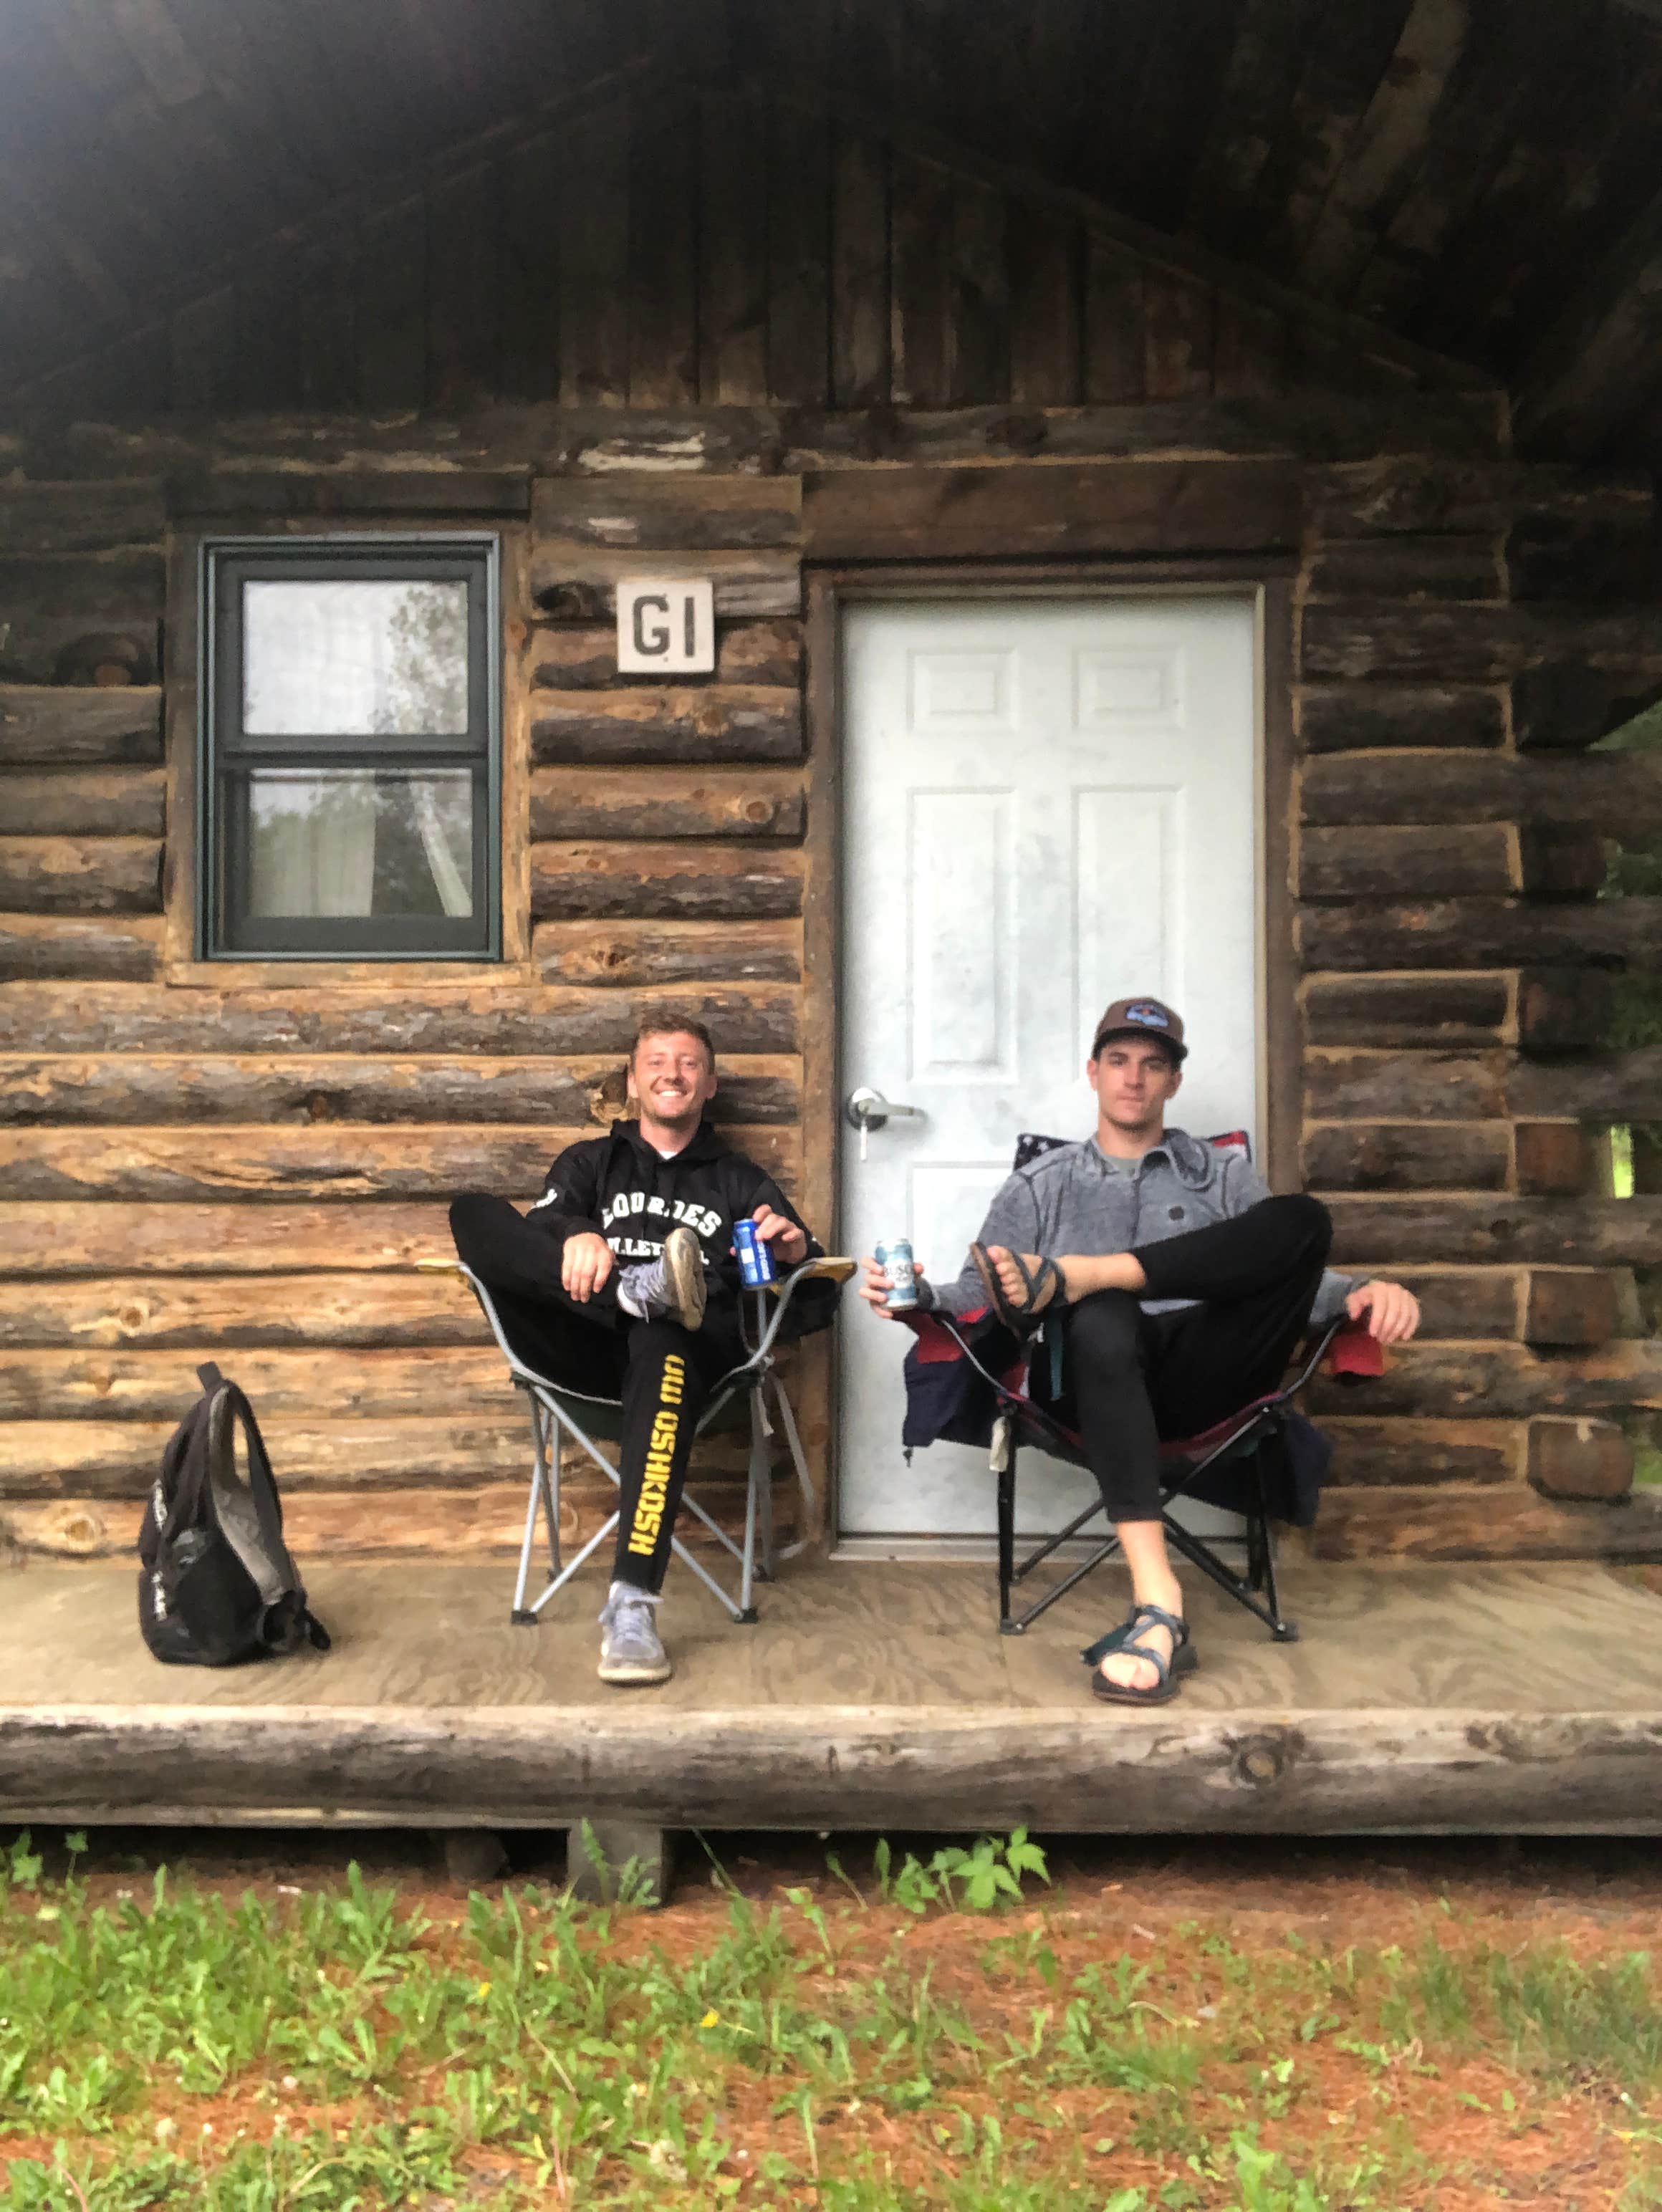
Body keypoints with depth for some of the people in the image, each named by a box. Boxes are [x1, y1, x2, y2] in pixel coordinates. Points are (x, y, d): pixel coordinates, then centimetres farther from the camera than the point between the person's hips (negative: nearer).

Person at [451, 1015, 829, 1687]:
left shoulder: (742, 1182, 24)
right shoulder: (589, 1162, 27)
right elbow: (540, 1233, 3)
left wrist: (797, 1253, -11)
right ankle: (640, 1289, -38)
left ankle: (631, 1606, -48)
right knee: (473, 1212, -18)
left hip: (689, 1349, -1)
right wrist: (576, 1236, -21)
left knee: (662, 1342, -41)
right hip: (589, 1351, 2)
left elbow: (815, 1303, 13)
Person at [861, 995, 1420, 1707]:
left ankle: (1072, 1274, -25)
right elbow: (977, 1297, 13)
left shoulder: (1225, 1174, 26)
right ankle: (1158, 1603, -47)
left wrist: (1363, 1293, -8)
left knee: (1303, 1219, -21)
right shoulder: (1041, 1184, 23)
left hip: (1200, 1375, 1)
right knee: (1102, 1314, -40)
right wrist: (915, 1295, -10)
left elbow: (1288, 1272, 15)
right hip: (1100, 1376, -1)